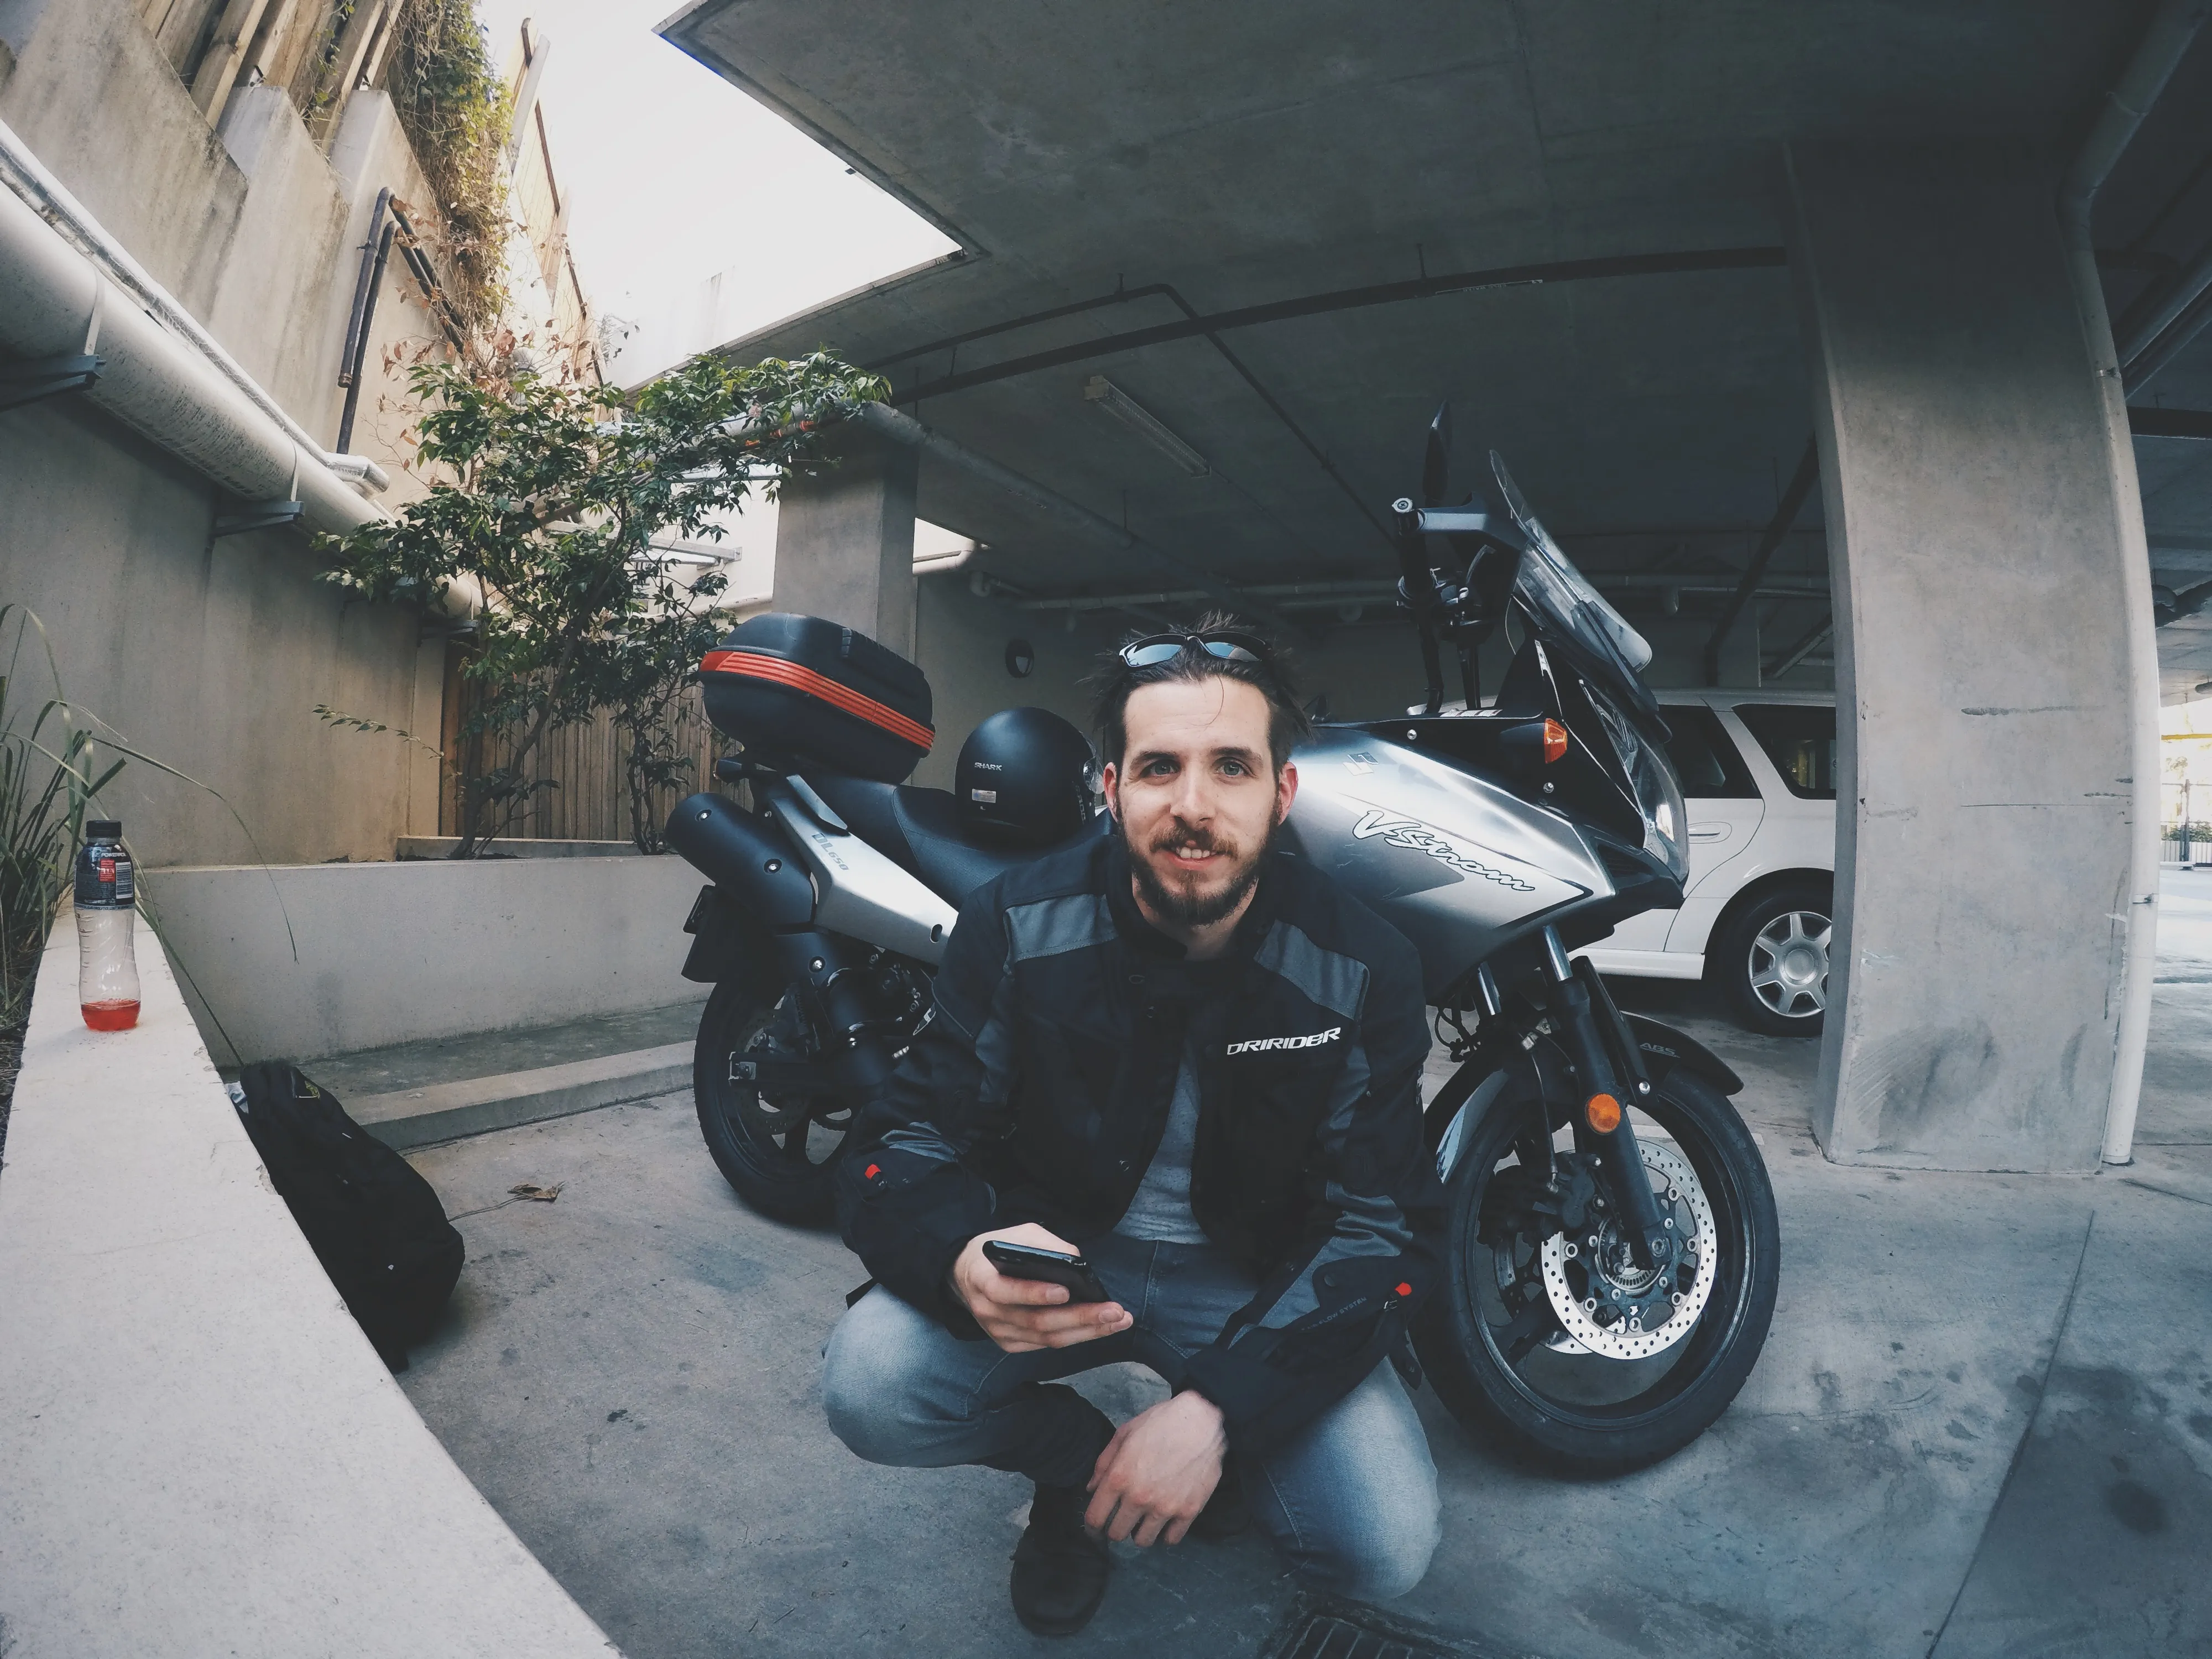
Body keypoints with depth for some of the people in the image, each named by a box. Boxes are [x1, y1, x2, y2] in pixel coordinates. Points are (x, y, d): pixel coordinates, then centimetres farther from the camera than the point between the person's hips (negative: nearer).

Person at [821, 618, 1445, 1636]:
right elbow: (902, 1142, -14)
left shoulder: (1363, 969, -15)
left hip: (1253, 1283, 0)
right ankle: (1076, 1457, 8)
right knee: (868, 1384, -24)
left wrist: (1217, 1410, -26)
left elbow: (1385, 1225, -14)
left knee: (1385, 1549, -18)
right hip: (1055, 1254, 1)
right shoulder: (1017, 925, -16)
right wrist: (964, 1260, -39)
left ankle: (1222, 1464, 16)